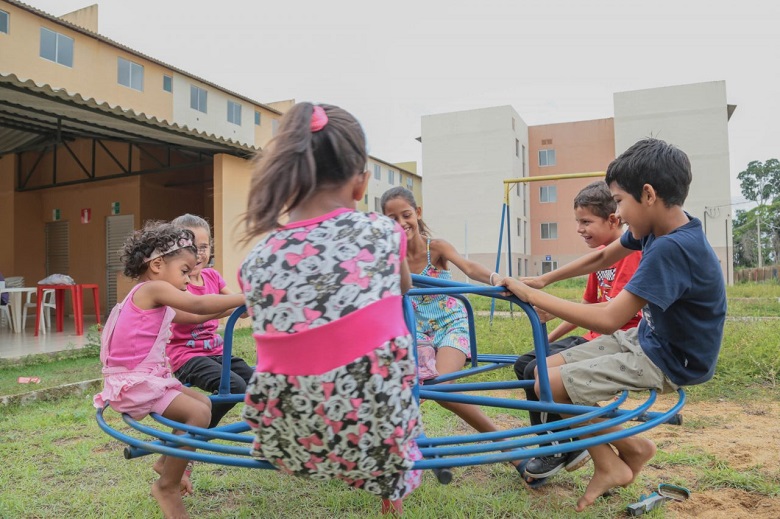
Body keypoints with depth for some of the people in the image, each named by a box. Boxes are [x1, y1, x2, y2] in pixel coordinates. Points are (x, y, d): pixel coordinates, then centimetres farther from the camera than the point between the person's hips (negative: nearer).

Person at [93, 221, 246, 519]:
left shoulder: (157, 303, 16)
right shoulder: (153, 288, -15)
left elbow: (194, 317, 23)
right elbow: (197, 305, -26)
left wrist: (231, 308, 15)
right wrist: (243, 298, -22)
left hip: (148, 377, 11)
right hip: (133, 383, -11)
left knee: (203, 402, 16)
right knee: (198, 413, -21)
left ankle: (168, 462, 30)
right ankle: (167, 486, -4)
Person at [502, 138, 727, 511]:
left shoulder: (672, 248, -31)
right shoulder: (659, 226, -3)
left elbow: (607, 319, -35)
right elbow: (602, 257, 13)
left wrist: (533, 296, -26)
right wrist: (543, 279, 8)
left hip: (669, 361, -9)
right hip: (647, 338, 9)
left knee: (549, 385, -15)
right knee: (548, 367, 2)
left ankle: (610, 466, 9)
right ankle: (632, 447, 16)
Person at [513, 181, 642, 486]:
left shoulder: (633, 251, -16)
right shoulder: (601, 254, 12)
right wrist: (548, 339, 11)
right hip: (596, 337, 10)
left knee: (539, 370, -22)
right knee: (524, 364, 4)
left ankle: (560, 449, 1)